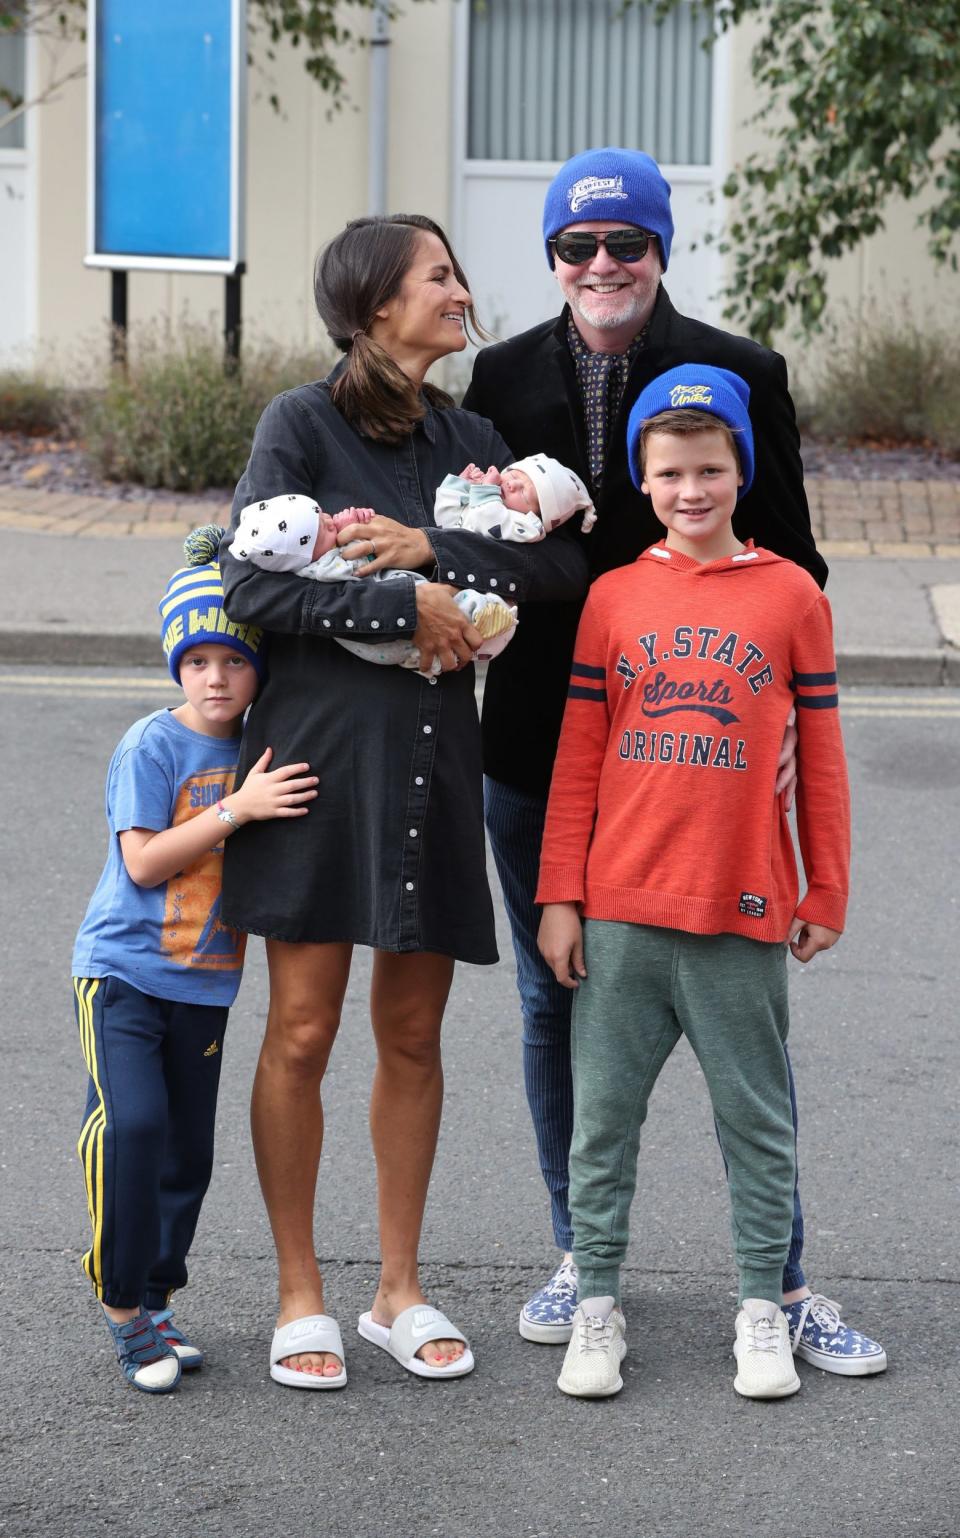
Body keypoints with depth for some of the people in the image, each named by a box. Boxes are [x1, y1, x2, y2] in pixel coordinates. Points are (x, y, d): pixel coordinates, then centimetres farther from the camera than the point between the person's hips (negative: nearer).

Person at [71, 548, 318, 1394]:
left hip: (205, 982, 6)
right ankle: (123, 1303, -7)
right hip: (123, 970, -6)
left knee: (189, 1149, 9)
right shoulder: (153, 745, -12)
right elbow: (143, 862, -18)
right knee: (131, 1125, -20)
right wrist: (237, 809, -23)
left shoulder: (262, 751, 4)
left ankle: (156, 1298, 24)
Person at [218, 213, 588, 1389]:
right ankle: (299, 1299, 11)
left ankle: (400, 1291, 21)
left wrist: (427, 548, -13)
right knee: (302, 1033, -1)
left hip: (432, 759, 5)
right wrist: (407, 606, -14)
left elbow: (565, 568, -1)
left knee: (412, 1035, 9)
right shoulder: (302, 424, -3)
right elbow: (251, 587, -13)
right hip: (317, 749, -4)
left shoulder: (466, 440, 11)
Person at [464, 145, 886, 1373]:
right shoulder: (505, 376, 5)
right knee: (556, 1007, 12)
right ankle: (579, 1256, 27)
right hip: (539, 751, 3)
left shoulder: (740, 375, -3)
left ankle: (782, 1281, 12)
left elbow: (786, 567, -1)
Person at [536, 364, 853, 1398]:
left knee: (756, 1120, 8)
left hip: (744, 916, -1)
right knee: (602, 1118, 7)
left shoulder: (790, 595, 1)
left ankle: (762, 1308, 18)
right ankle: (596, 1306, 18)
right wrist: (559, 896, 3)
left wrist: (826, 893, 5)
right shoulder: (613, 595, 4)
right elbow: (577, 758, 6)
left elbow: (820, 758, 4)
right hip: (618, 913, 1)